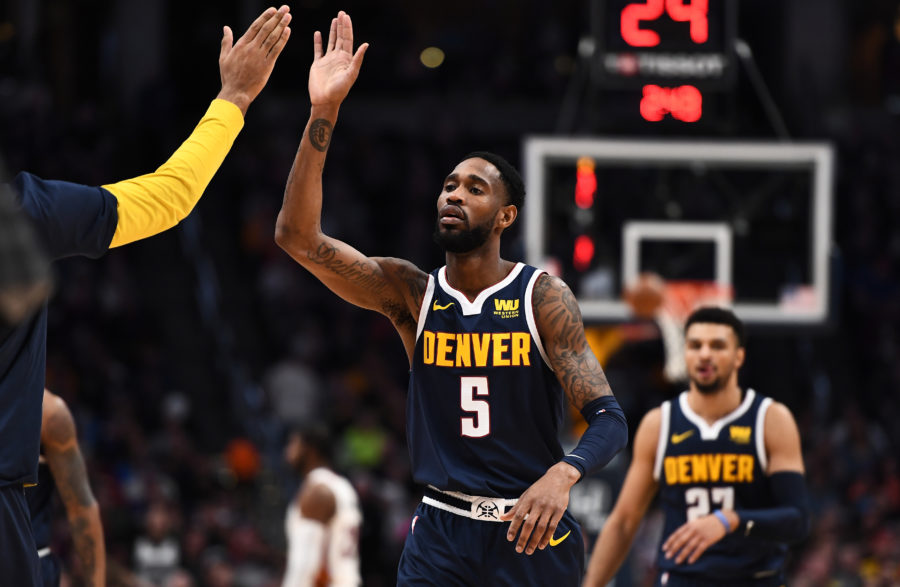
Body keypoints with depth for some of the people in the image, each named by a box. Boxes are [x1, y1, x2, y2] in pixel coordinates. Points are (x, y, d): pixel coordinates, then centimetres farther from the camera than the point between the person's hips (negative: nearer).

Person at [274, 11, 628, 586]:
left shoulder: (542, 297, -6)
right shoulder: (410, 292, 1)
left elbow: (609, 420, -12)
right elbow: (298, 235, -10)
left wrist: (562, 475, -35)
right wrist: (323, 113, -20)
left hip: (533, 529, -1)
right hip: (442, 527, 1)